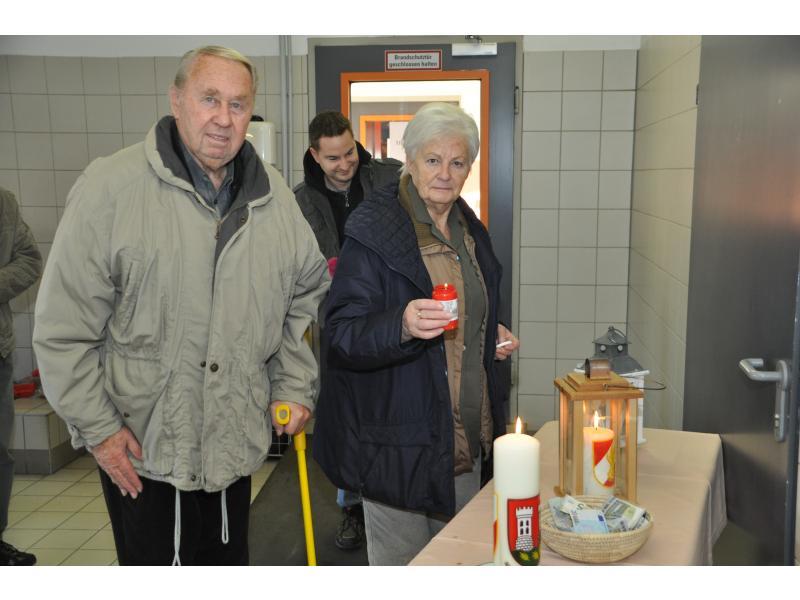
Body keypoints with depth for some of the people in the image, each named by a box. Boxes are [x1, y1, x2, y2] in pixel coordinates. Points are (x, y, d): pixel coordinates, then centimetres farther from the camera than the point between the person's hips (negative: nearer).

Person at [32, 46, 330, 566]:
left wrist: (295, 385, 5)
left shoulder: (274, 195, 2)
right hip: (140, 450, -4)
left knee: (230, 561, 21)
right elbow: (64, 328, -10)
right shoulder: (111, 186, -12)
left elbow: (307, 293, 13)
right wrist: (98, 427, -9)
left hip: (237, 442, 5)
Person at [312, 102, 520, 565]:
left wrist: (492, 335, 5)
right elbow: (343, 336, -21)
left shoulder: (470, 231, 8)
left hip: (466, 436, 7)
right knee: (401, 562, 8)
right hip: (398, 437, -7)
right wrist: (402, 325, -38)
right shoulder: (372, 233, -16)